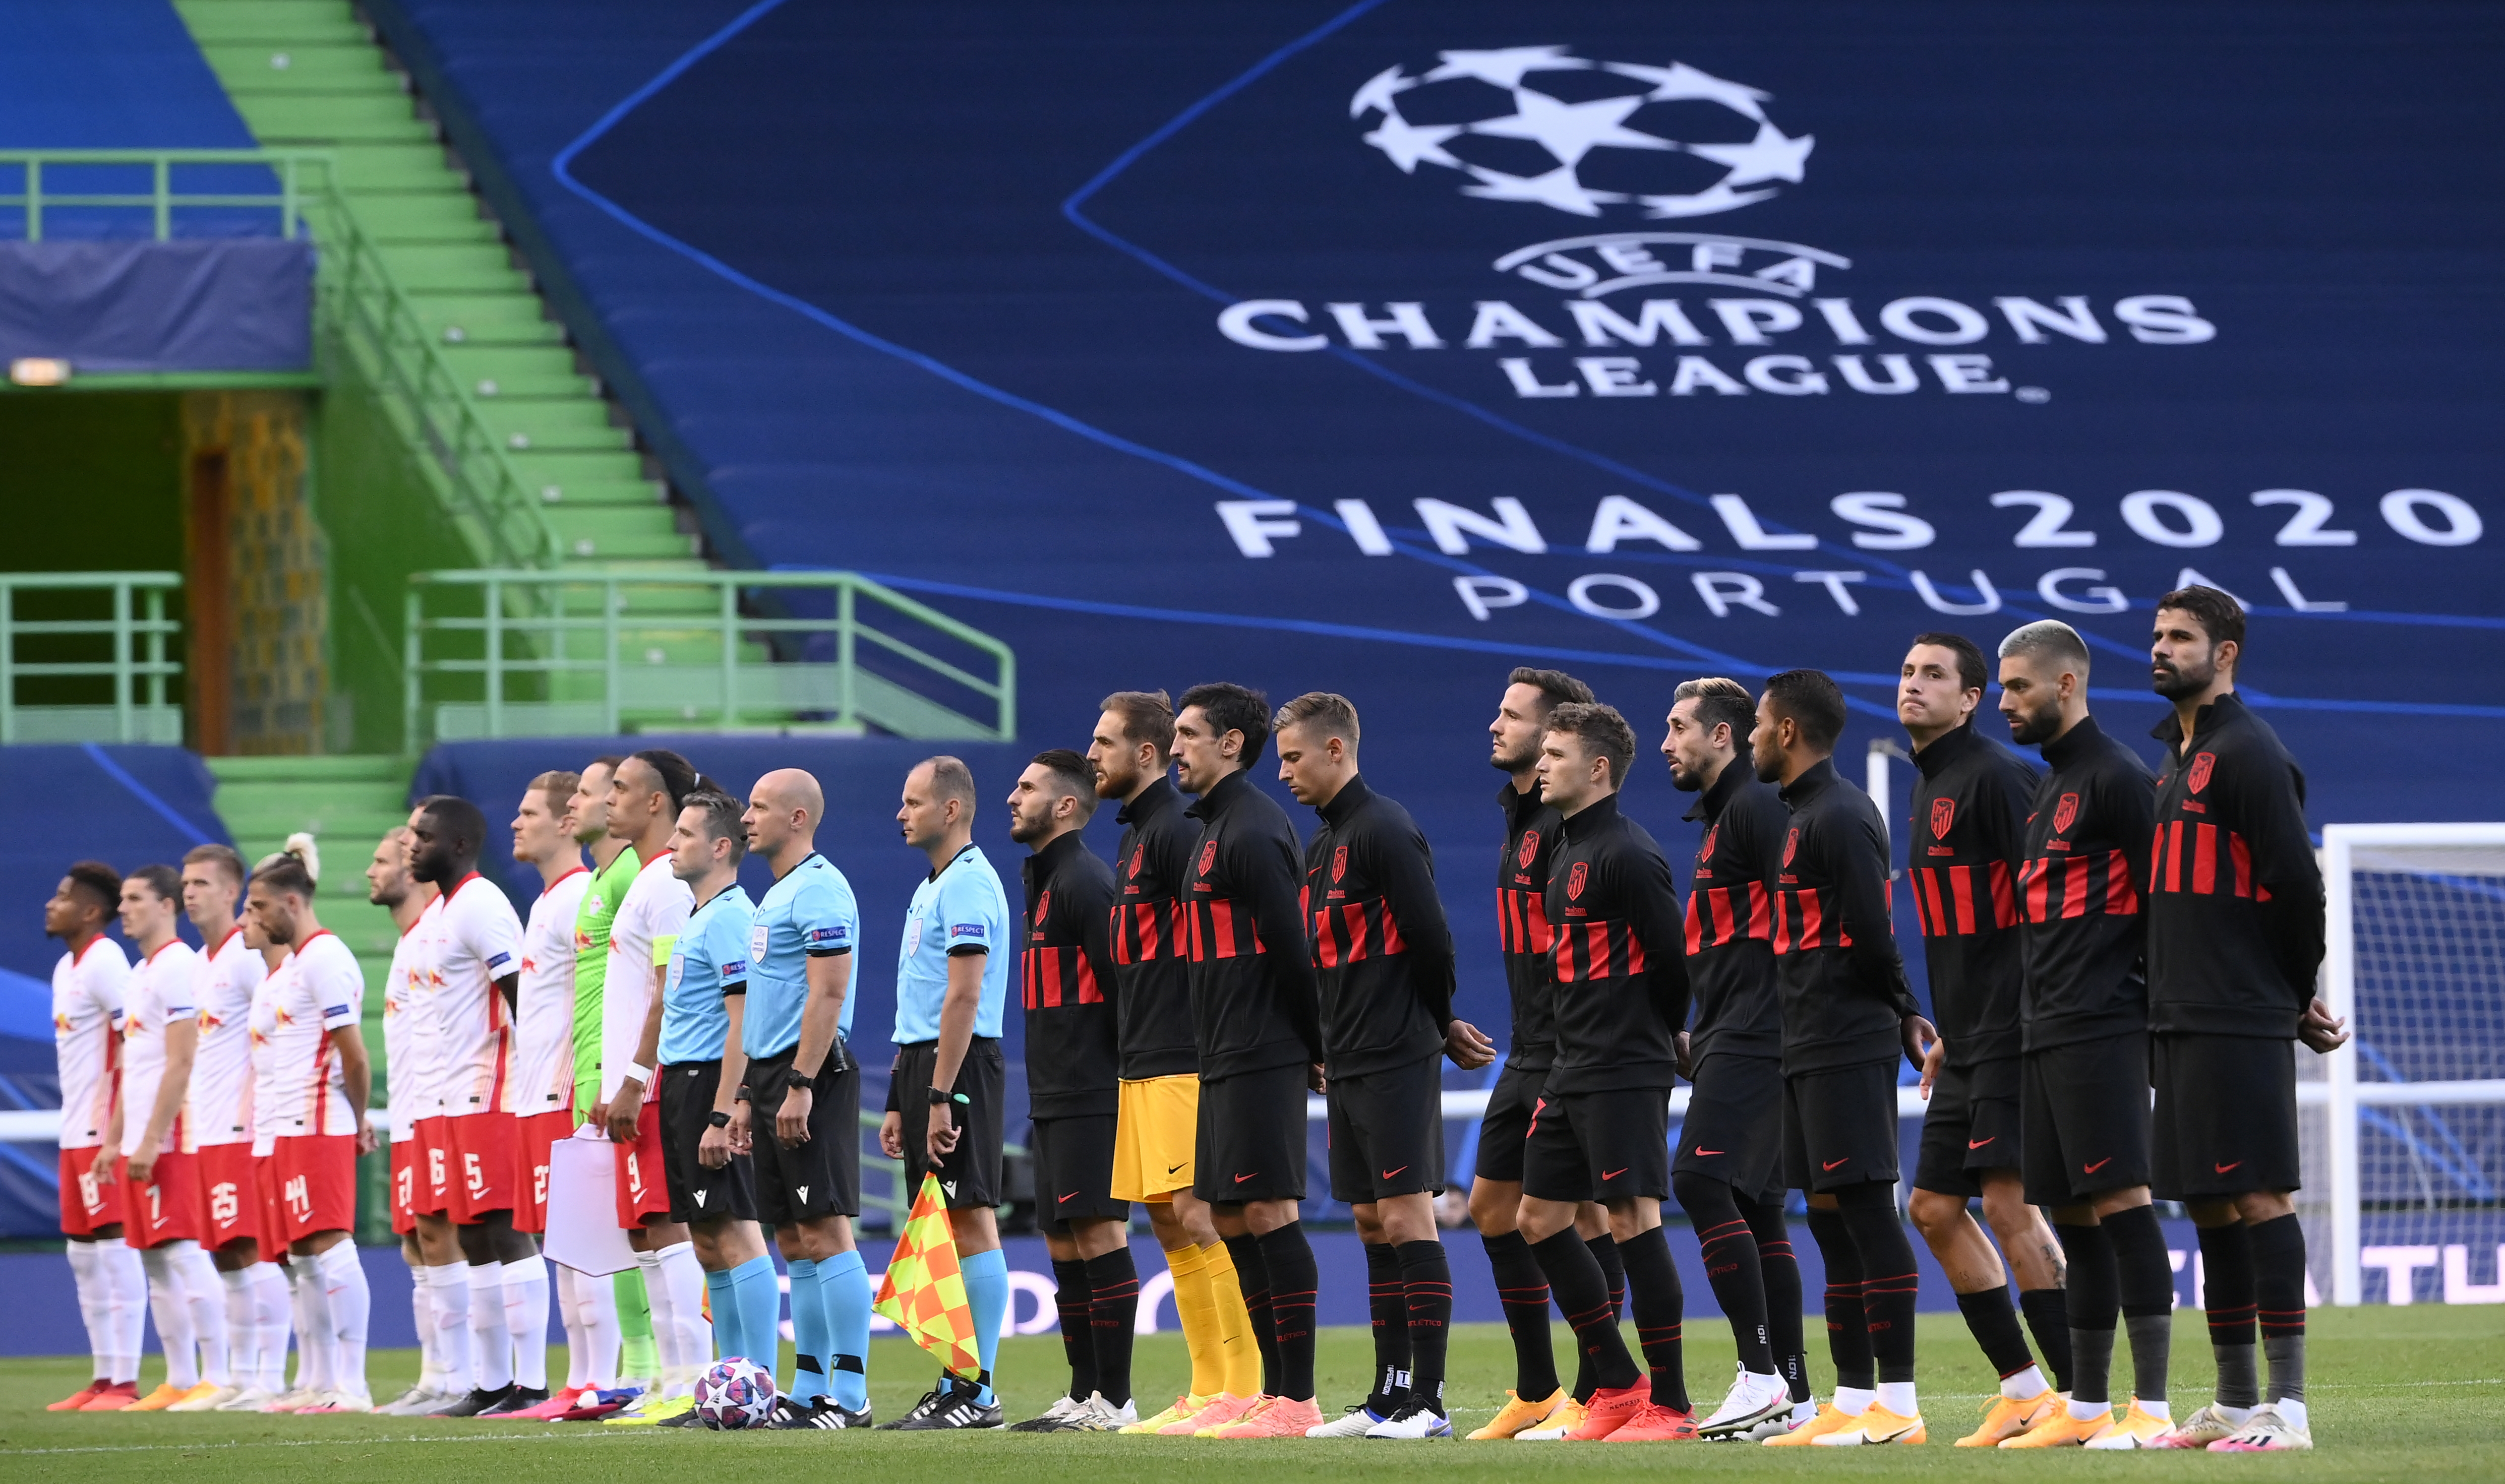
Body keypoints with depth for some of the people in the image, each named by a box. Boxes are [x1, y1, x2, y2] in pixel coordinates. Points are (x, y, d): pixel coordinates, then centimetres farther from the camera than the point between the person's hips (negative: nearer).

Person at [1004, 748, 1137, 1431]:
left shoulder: (1085, 881, -11)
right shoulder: (1042, 879, 20)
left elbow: (1120, 985, -17)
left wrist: (1123, 1078, -19)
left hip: (1093, 1094, -10)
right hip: (1055, 1095, 10)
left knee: (1098, 1232, -10)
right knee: (1063, 1241, 10)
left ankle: (1114, 1399, -10)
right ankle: (1084, 1395, 14)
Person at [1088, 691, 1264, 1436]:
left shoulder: (1176, 831, -12)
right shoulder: (1137, 835, 19)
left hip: (1181, 1062, -10)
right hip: (1145, 1063, 10)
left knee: (1198, 1216, -11)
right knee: (1168, 1220, 10)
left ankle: (1242, 1389, -11)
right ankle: (1209, 1392, 13)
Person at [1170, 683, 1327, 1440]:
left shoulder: (1252, 831, -13)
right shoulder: (1217, 827, 18)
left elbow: (1288, 947, -16)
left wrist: (1314, 1049, -11)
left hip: (1262, 1059, -11)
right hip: (1227, 1062, 11)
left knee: (1267, 1213, -11)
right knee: (1232, 1219, 11)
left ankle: (1299, 1400, -12)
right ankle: (1276, 1394, 15)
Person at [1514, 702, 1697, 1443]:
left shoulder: (1626, 854, -13)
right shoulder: (1569, 851, 17)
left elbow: (1673, 957, -14)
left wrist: (1657, 1035, -1)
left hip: (1624, 1073, -10)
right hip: (1574, 1069, 10)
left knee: (1632, 1218, -11)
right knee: (1540, 1218, 10)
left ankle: (1671, 1405, -7)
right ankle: (1617, 1387, 17)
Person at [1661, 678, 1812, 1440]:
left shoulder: (1755, 808, -10)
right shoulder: (1720, 816, 22)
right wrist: (1696, 1038, 22)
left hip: (1753, 1037, -11)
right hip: (1732, 1044, 11)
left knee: (1700, 1178, -19)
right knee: (1754, 1206, 9)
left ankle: (1760, 1373, -21)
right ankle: (1793, 1397, 9)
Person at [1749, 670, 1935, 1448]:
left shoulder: (1839, 816, -13)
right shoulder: (1807, 815, 18)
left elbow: (1869, 938, -16)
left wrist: (1899, 1011, -3)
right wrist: (1903, 1012, 13)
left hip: (1847, 1049, -10)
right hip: (1812, 1053, 10)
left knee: (1865, 1210, -10)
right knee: (1832, 1218, 10)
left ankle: (1898, 1404, -11)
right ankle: (1853, 1402, 13)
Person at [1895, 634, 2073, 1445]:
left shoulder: (1993, 776, -11)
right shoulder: (1928, 785, 18)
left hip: (2013, 1034, -10)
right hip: (1967, 1043, 10)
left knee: (2009, 1202, -14)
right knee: (1934, 1208, 9)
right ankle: (2023, 1389, 14)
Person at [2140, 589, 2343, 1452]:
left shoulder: (2246, 755, -10)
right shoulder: (2177, 759, 19)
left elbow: (2294, 885, -13)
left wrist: (2295, 1000, -2)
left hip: (2238, 1024, -10)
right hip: (2183, 1023, 10)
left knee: (2256, 1195, -11)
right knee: (2207, 1203, 10)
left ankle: (2287, 1407, -14)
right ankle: (2235, 1404, 15)